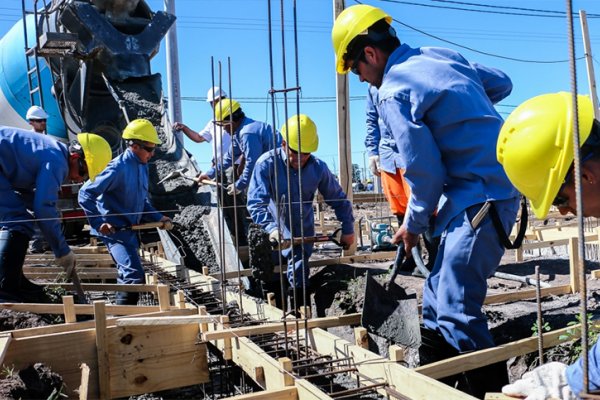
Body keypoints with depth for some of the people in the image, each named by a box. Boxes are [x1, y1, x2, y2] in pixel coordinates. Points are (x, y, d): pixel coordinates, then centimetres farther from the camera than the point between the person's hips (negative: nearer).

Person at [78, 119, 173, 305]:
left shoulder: (142, 166, 6)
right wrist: (98, 223, -25)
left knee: (128, 276, 20)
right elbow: (86, 194, -19)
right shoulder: (118, 168, -19)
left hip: (130, 228, 9)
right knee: (135, 276, -18)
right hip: (115, 229, -9)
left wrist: (158, 218, 7)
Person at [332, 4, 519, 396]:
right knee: (438, 296, 15)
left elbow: (426, 173, -14)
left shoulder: (392, 94, -13)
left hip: (480, 199, -9)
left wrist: (413, 224, 2)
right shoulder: (441, 55, 11)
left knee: (457, 312, -6)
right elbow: (502, 83, 22)